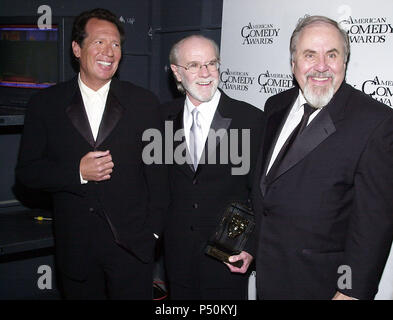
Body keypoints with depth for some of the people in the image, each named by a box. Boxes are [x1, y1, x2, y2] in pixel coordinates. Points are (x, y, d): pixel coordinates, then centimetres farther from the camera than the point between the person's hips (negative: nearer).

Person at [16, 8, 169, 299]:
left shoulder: (144, 103, 1)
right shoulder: (46, 104, 2)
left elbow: (158, 173, 3)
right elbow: (27, 171, 1)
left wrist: (153, 229, -2)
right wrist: (77, 172, -15)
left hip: (131, 243, 0)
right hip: (75, 246, 1)